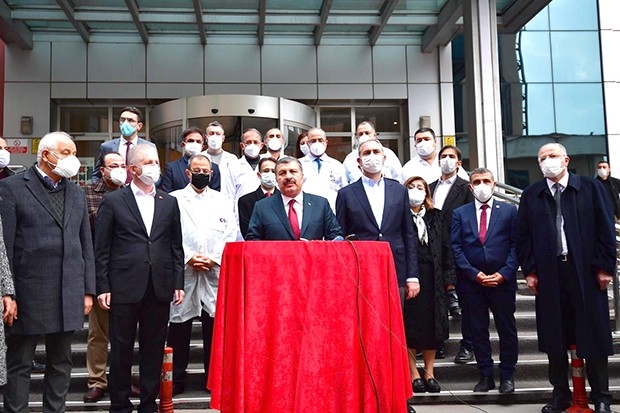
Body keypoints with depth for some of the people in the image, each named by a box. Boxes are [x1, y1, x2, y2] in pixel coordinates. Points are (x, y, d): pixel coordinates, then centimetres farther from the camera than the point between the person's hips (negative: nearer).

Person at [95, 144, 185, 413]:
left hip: (160, 288, 3)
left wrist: (178, 283, 6)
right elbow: (102, 249, 0)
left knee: (154, 350, 9)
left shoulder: (169, 202, 11)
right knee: (121, 349, 7)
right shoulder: (113, 201, 2)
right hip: (124, 287, -2)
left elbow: (176, 246, 11)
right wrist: (102, 287, -5)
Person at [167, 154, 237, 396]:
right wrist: (188, 258, -10)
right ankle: (176, 380, 13)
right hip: (183, 273, -1)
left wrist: (213, 259, -6)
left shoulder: (223, 201, 13)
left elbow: (230, 236, 7)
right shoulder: (173, 200, 7)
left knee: (214, 328, 3)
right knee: (179, 328, 2)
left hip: (215, 274, 2)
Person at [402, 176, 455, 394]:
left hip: (432, 277, 4)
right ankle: (414, 374, 11)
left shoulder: (435, 216, 13)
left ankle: (429, 373, 18)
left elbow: (445, 246, 12)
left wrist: (448, 276, 5)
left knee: (432, 324, 7)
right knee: (409, 325, 1)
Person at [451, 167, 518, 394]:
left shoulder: (509, 210, 6)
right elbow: (455, 248, 2)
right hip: (471, 281, 1)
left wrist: (504, 273, -10)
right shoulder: (460, 213, 8)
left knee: (507, 329, 5)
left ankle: (507, 375, 16)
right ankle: (486, 375, 16)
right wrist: (475, 274, -8)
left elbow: (516, 245, 1)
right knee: (478, 330, 7)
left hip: (502, 280, -1)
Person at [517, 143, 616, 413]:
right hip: (548, 276, 2)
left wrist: (605, 267, -5)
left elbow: (605, 229, 0)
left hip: (586, 273, -2)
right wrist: (529, 270, 1)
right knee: (554, 338, 7)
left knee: (594, 336, 5)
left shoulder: (590, 187, 3)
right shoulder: (531, 195, 9)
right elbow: (523, 236, 8)